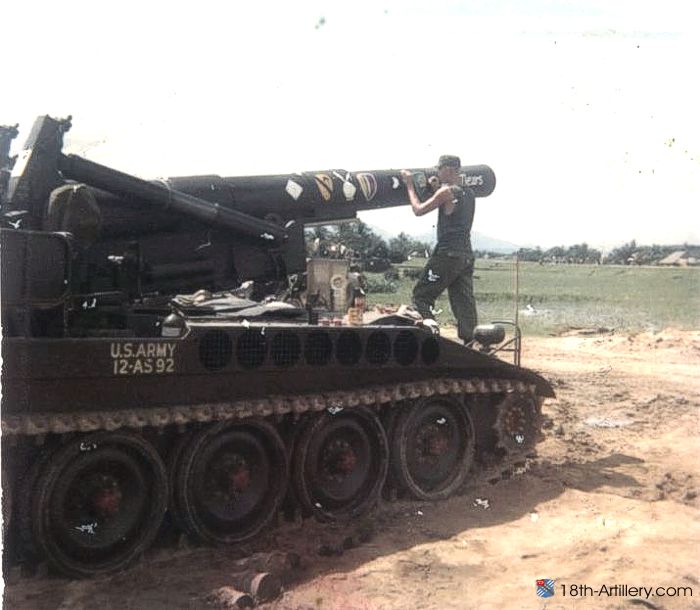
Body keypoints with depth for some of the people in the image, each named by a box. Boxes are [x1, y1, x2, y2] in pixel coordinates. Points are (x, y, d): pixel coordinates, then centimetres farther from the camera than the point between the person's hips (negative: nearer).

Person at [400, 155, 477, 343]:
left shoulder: (446, 191, -9)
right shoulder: (469, 193, 15)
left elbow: (418, 210, -4)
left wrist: (410, 185, 7)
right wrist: (437, 189, 23)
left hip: (447, 253, -7)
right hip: (466, 255, 7)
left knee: (422, 295, 3)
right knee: (464, 302, 7)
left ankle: (430, 326, -16)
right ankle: (470, 342, 5)